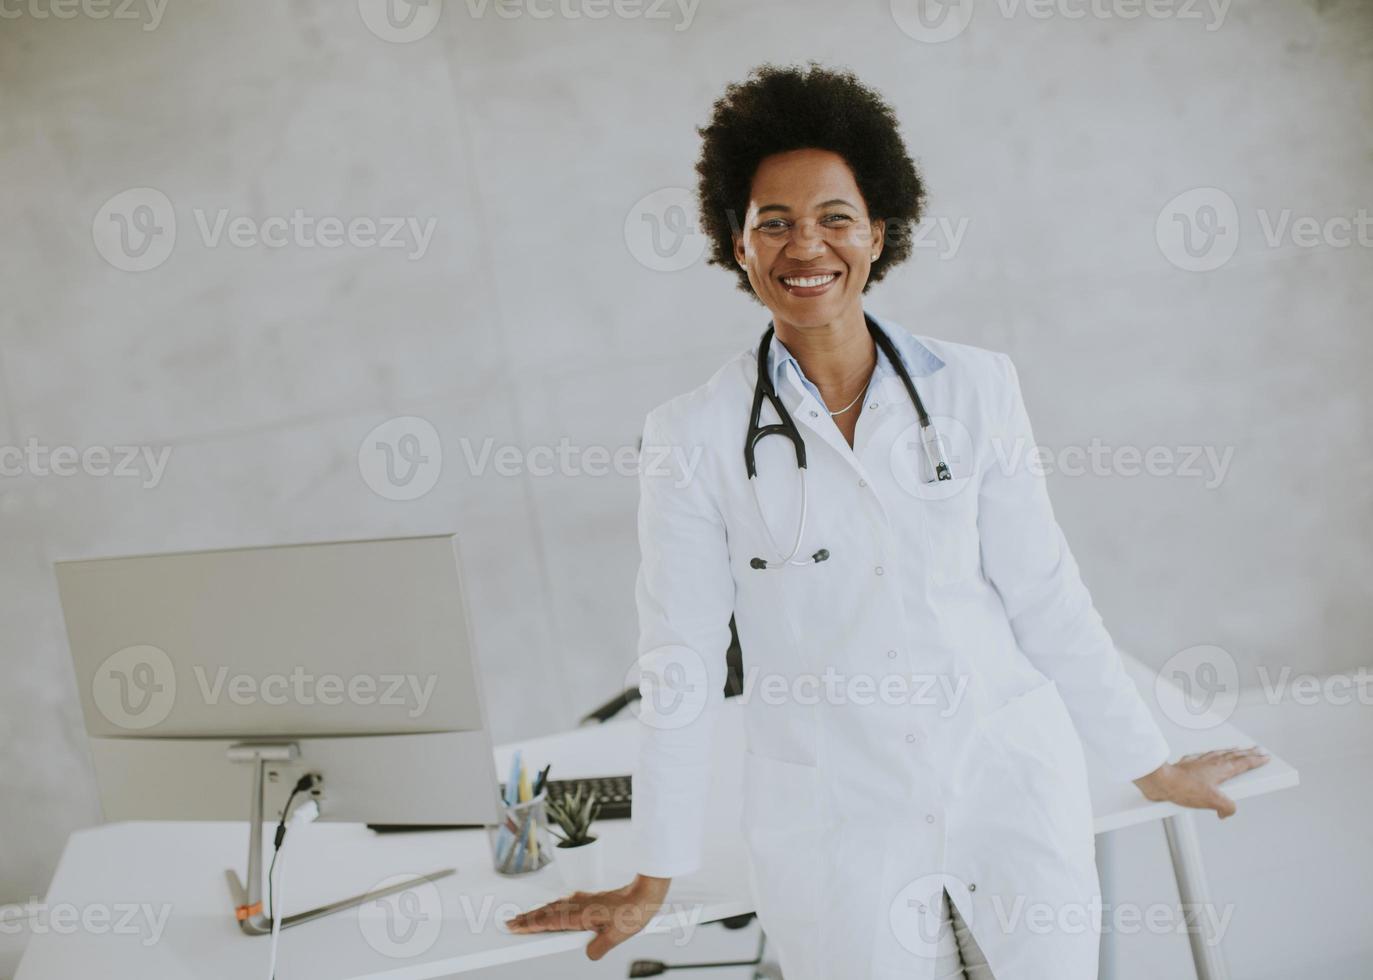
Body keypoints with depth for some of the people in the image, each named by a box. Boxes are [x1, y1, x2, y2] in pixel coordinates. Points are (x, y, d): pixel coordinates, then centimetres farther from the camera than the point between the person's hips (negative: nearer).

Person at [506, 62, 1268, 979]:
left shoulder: (976, 387, -3)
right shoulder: (694, 437, -7)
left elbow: (1045, 594, 4)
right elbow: (682, 661, -3)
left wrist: (1151, 764, 9)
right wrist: (654, 882, 1)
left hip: (1015, 791, 2)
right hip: (838, 834, -1)